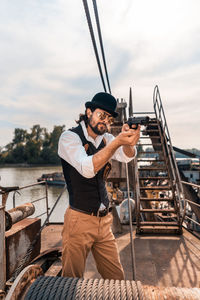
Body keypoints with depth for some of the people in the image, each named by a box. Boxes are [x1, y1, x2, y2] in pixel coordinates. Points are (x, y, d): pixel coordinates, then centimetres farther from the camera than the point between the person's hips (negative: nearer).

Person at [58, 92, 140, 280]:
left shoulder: (106, 139, 8)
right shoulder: (69, 137, -10)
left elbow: (127, 156, -9)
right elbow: (87, 169, -26)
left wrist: (128, 141, -30)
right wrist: (117, 142, -33)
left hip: (104, 220, 6)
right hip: (79, 220, -5)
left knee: (117, 278, 14)